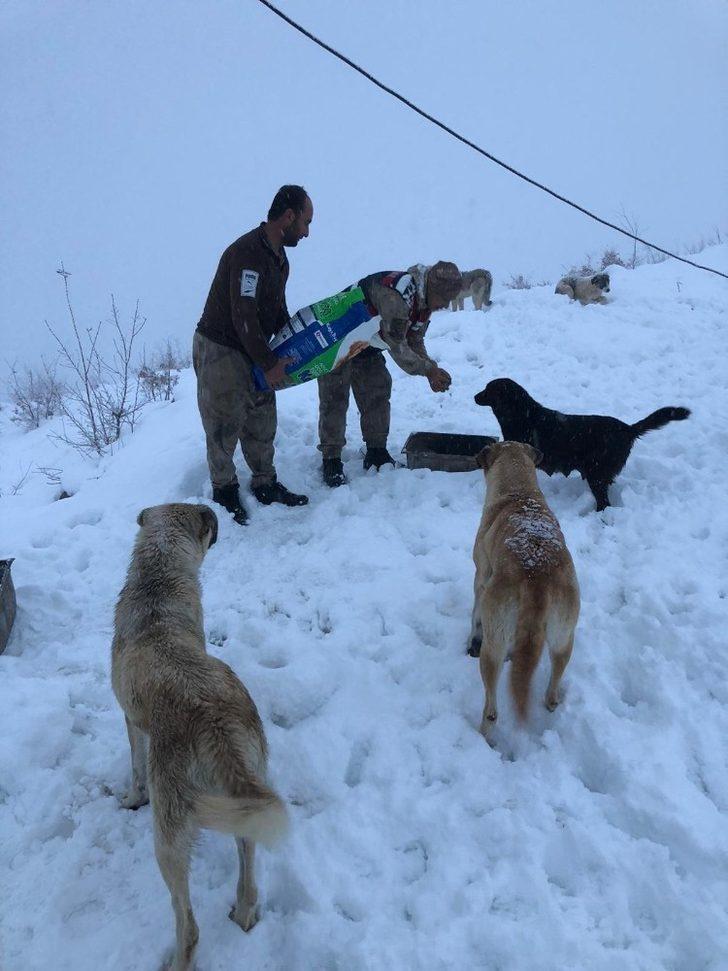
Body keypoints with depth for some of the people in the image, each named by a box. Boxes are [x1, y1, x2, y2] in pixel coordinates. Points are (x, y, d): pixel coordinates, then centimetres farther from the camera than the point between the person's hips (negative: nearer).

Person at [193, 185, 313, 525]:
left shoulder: (279, 258, 8)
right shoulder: (247, 253, -24)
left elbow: (278, 312, 19)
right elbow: (244, 318, -27)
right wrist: (269, 364, -20)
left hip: (252, 351, 9)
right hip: (219, 350, -9)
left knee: (262, 420, 13)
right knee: (224, 425, 1)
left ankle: (265, 484, 26)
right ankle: (225, 490, 19)